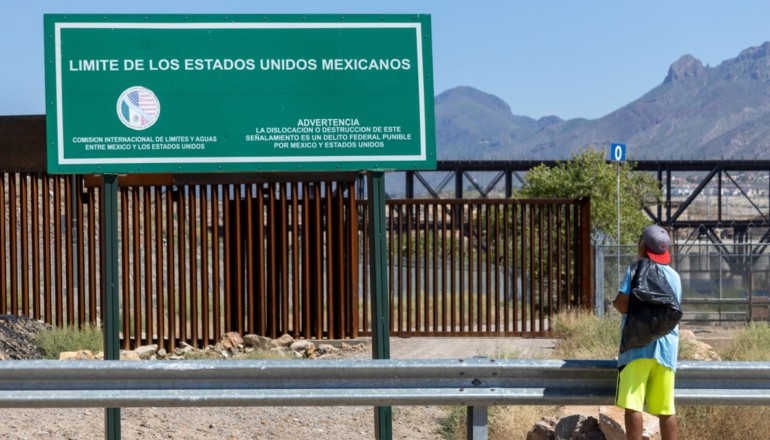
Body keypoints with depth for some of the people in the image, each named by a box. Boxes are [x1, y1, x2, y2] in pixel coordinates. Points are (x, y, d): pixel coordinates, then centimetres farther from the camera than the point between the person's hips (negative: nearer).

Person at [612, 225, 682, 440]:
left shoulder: (636, 270, -2)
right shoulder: (674, 276, 14)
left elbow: (623, 305, -11)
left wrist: (616, 302, 10)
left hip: (639, 346, -5)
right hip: (667, 347, 5)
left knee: (633, 406, -6)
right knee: (666, 410, 6)